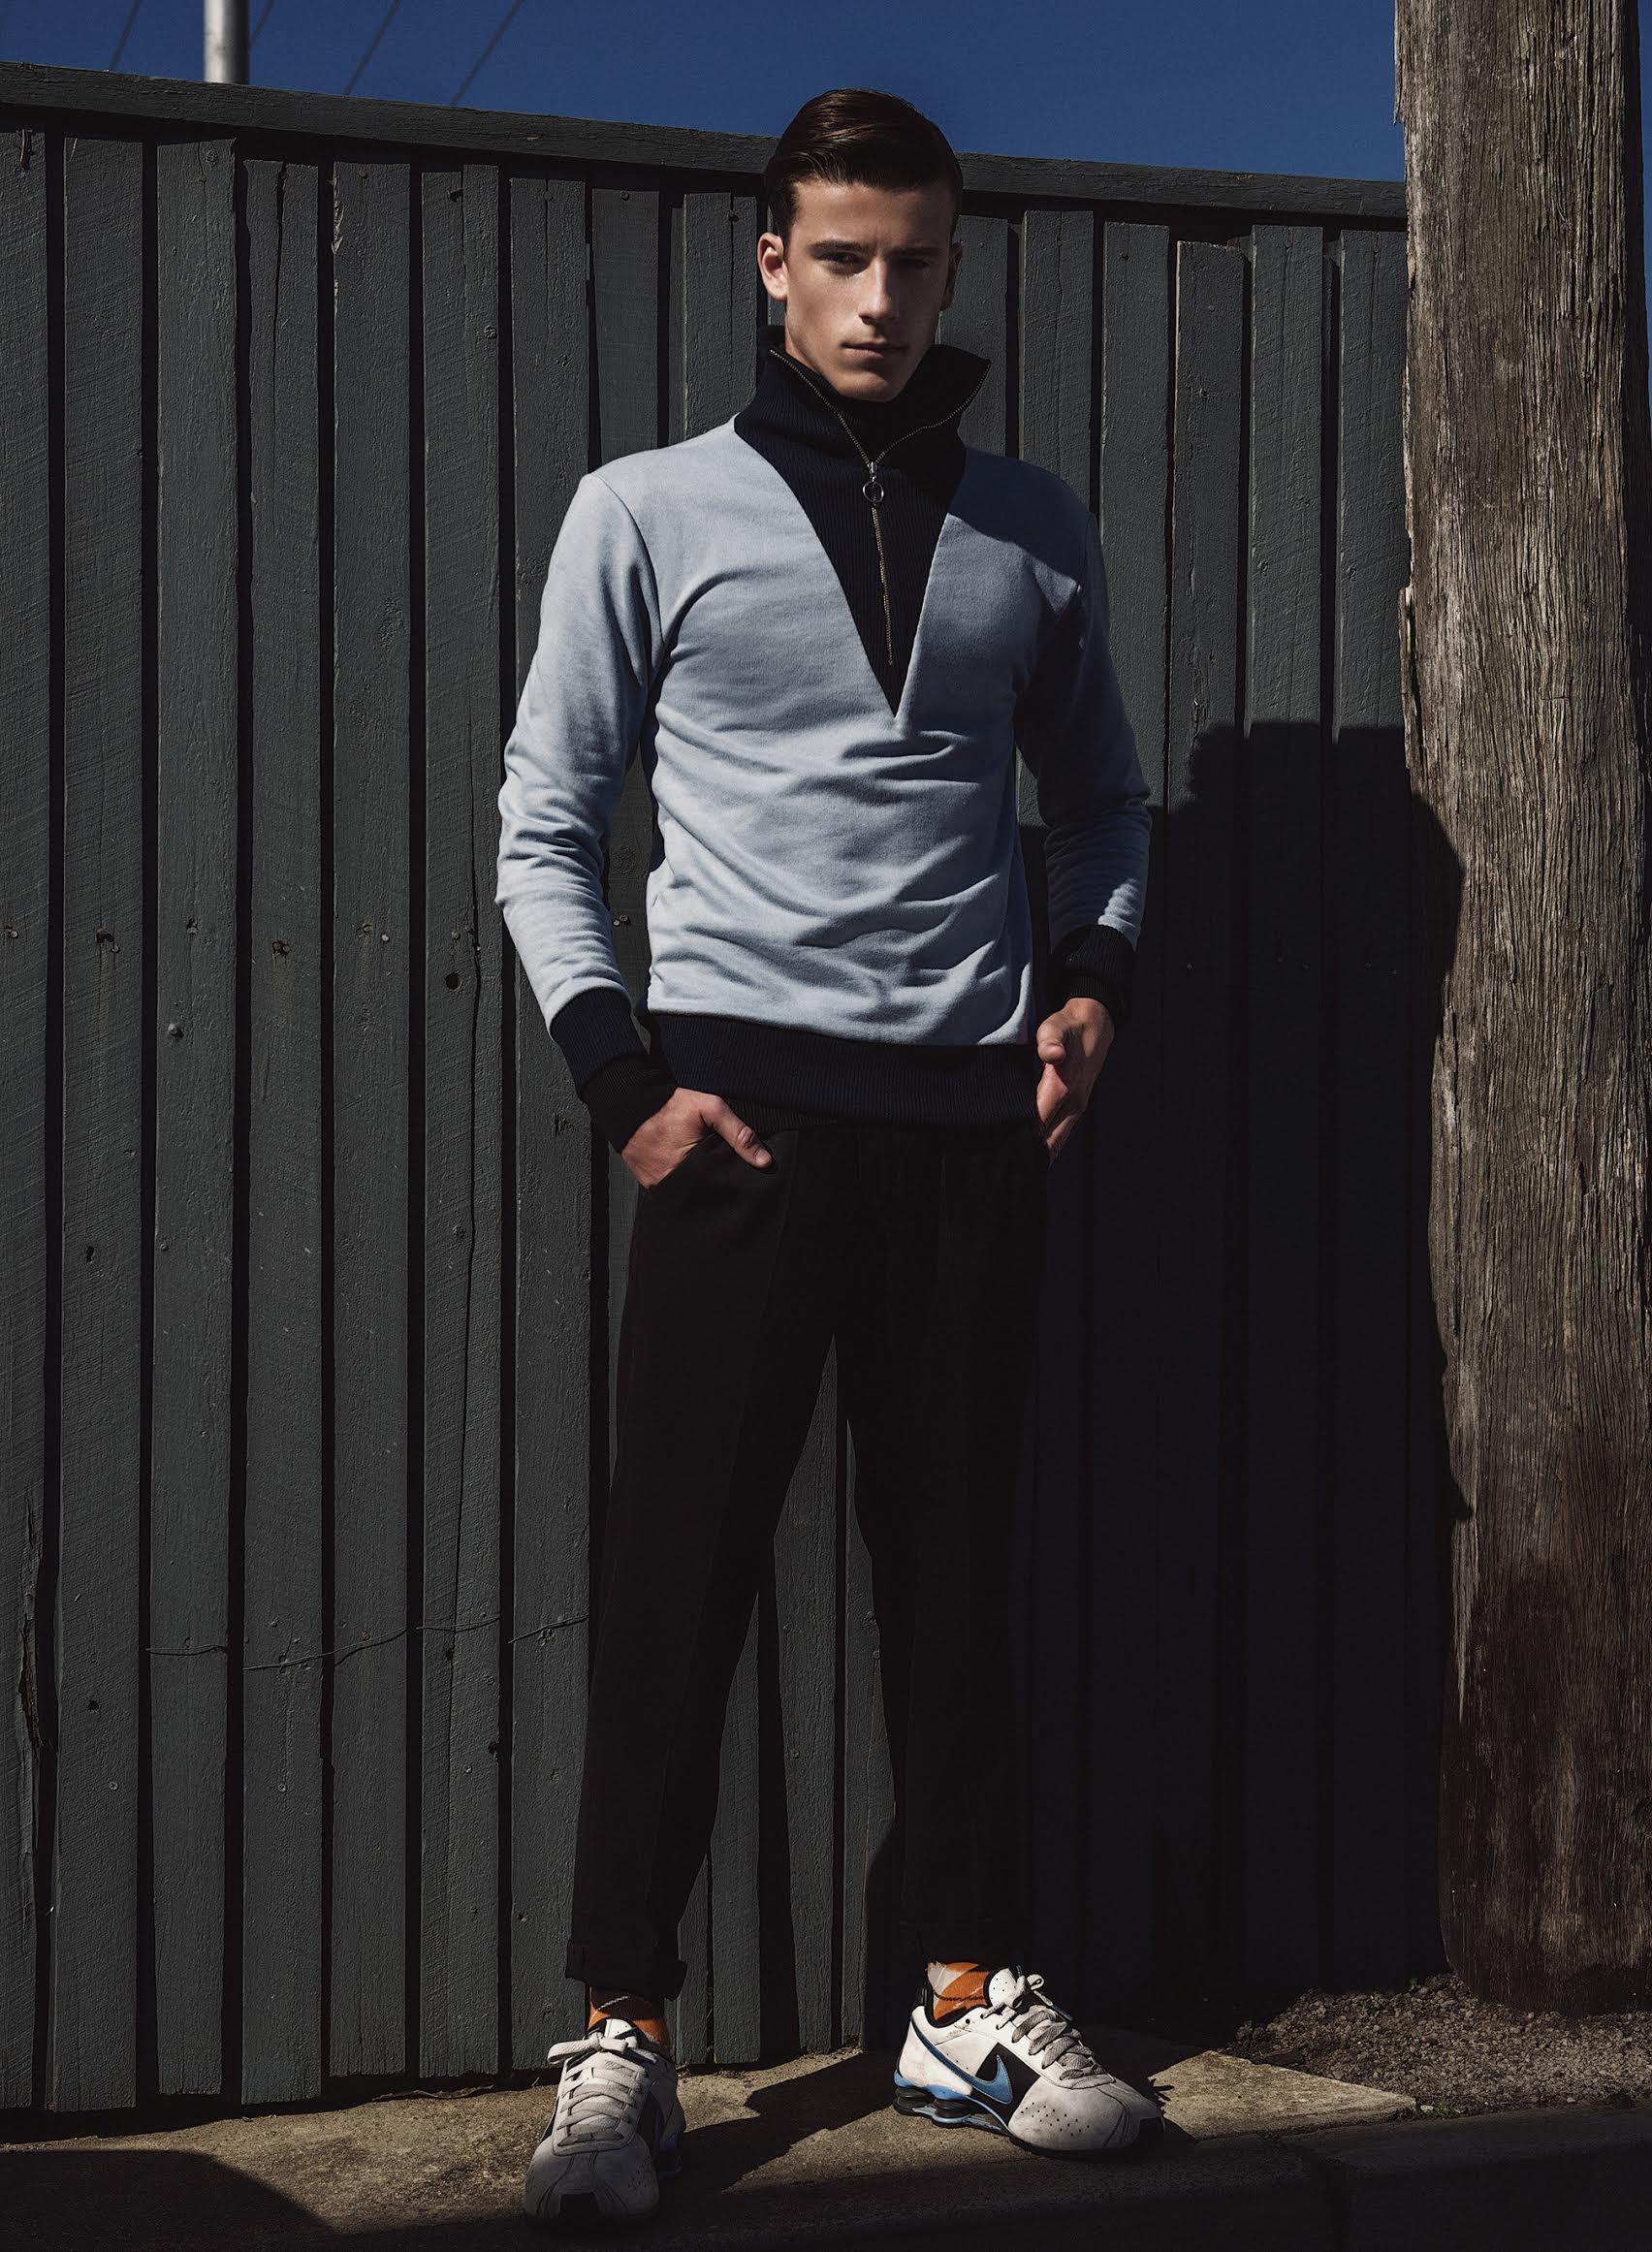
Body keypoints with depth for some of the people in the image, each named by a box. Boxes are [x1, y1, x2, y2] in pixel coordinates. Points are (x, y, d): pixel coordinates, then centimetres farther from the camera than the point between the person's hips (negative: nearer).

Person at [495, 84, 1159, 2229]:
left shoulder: (1033, 528, 12)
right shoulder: (650, 510, 4)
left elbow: (1102, 787, 22)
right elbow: (545, 824, 4)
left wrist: (1095, 974, 5)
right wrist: (623, 1074, -7)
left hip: (971, 1114, 3)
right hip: (745, 1102, -3)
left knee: (954, 1569, 9)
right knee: (678, 1573, -3)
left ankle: (974, 2003, 20)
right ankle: (620, 2037, 5)